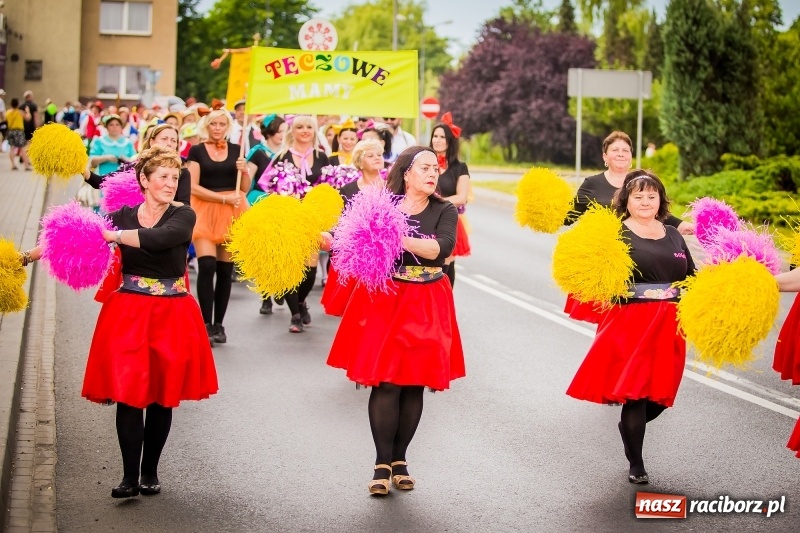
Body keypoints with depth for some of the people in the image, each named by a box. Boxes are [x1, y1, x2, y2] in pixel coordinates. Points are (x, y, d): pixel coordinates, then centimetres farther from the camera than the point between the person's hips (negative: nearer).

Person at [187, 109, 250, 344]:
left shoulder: (236, 150, 9)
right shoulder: (197, 151, 2)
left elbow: (245, 189, 10)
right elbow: (193, 187, -6)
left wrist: (244, 171, -10)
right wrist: (223, 198, -15)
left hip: (232, 214, 3)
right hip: (205, 211, -3)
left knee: (225, 270, 3)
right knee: (207, 266, -16)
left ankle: (218, 324, 11)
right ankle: (206, 324, -12)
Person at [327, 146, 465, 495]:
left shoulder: (444, 212, 1)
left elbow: (442, 249, -16)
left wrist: (401, 239, -28)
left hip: (425, 307, 2)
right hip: (384, 302, -2)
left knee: (414, 384, 6)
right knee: (385, 383, -7)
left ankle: (400, 459, 20)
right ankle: (382, 463, 4)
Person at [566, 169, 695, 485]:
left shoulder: (674, 235, 14)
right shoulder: (617, 234, -4)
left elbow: (691, 279, 14)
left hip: (668, 325, 5)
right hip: (632, 322, -5)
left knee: (662, 392, 8)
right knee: (635, 390, -4)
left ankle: (630, 424, 41)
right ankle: (636, 465, 11)